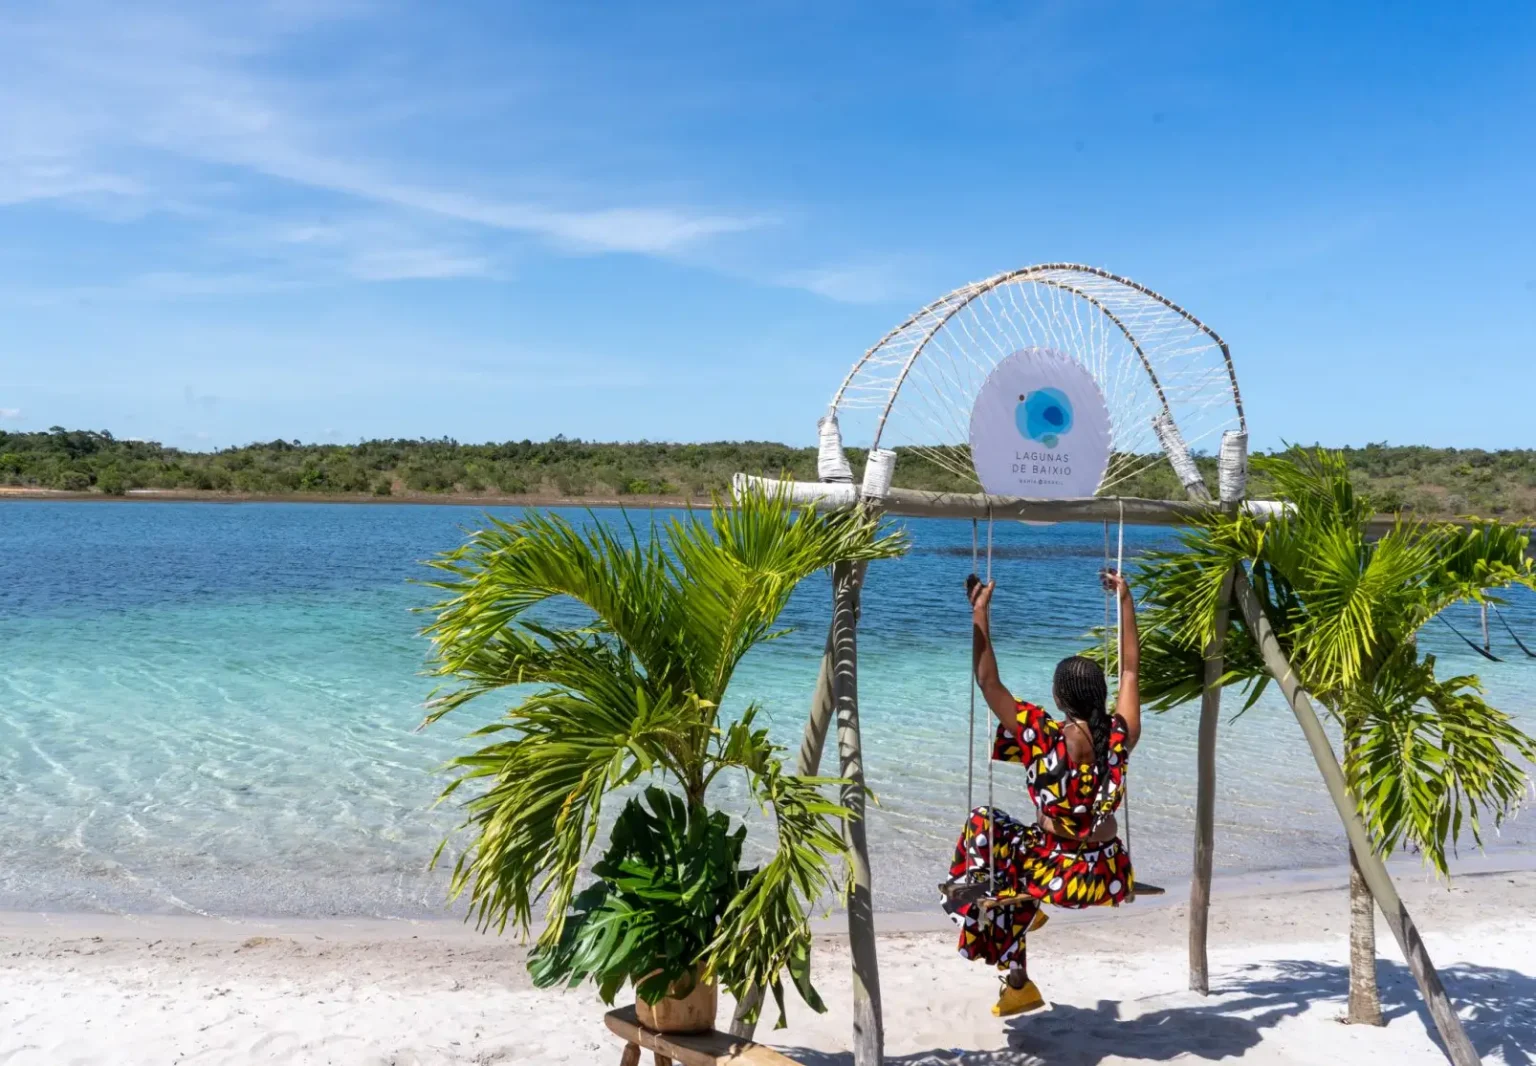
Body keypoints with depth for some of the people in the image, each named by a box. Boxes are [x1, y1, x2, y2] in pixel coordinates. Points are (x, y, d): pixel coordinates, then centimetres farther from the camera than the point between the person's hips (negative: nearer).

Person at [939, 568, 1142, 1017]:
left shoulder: (1044, 737, -22)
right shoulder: (1121, 734, -10)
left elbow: (988, 682, -15)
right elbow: (1130, 668, 5)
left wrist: (980, 613, -10)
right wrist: (1125, 599, 12)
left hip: (1060, 877, -5)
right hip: (1110, 877, 5)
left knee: (985, 825, 21)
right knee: (1014, 877, 33)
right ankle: (1017, 983, 39)